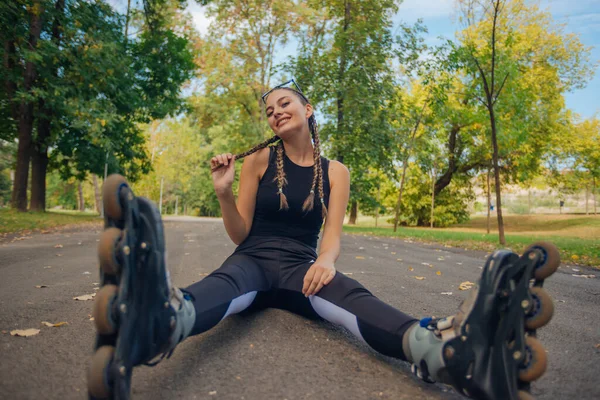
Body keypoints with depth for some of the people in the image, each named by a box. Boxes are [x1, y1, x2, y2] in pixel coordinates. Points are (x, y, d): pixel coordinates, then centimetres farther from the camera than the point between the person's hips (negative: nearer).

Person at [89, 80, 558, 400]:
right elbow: (240, 232, 5)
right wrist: (224, 193, -15)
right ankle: (164, 321, -76)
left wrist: (326, 260, -29)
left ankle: (444, 349, -67)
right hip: (254, 259, 0)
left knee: (347, 293, -35)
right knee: (225, 284, -38)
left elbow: (332, 232, -4)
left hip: (301, 265, 1)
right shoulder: (258, 159, 5)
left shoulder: (335, 172, 9)